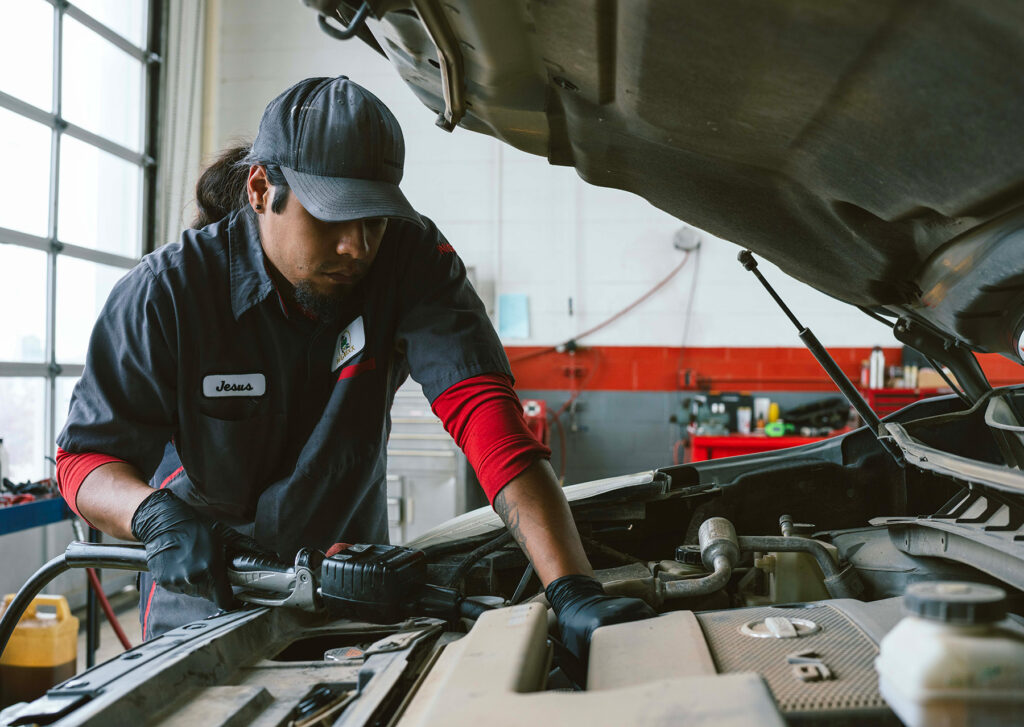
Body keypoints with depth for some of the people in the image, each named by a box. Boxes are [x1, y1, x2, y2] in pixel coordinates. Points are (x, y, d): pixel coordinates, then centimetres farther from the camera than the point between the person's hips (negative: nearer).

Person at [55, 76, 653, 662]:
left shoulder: (412, 261, -16)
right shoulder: (167, 293, -18)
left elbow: (482, 406, -29)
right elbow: (87, 458, -12)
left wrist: (573, 590, -40)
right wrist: (157, 513, -36)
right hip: (205, 604, -1)